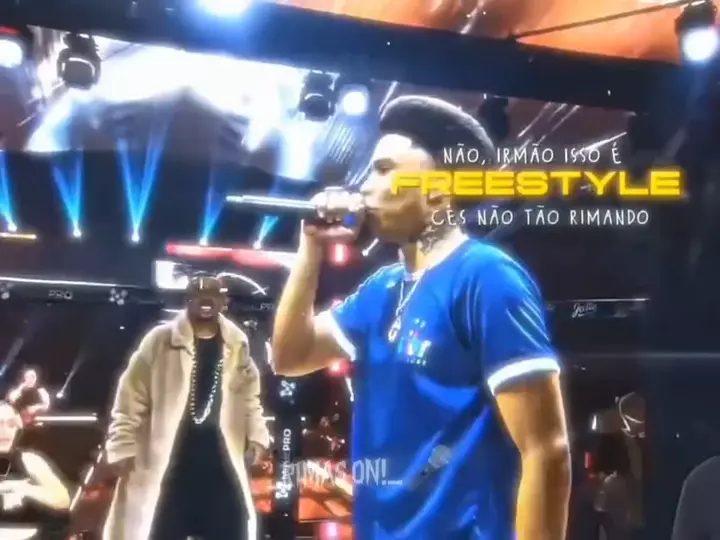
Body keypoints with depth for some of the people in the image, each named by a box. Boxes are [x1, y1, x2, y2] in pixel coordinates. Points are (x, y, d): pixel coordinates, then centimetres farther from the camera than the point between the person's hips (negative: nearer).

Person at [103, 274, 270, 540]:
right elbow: (131, 396, -4)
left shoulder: (236, 344, 7)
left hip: (219, 460, 3)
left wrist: (257, 435, 8)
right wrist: (123, 446, -7)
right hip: (167, 460, -3)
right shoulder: (160, 340, -5)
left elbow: (249, 396, 18)